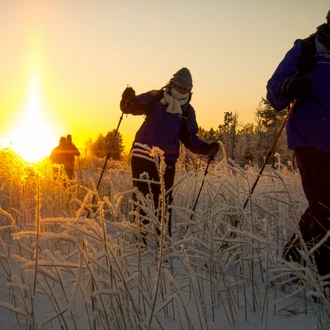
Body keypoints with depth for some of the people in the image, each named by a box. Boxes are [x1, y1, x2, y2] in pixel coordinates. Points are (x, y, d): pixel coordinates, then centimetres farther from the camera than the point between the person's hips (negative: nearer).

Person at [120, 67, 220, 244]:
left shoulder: (188, 111, 8)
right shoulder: (154, 99, 1)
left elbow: (190, 139, 13)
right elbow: (131, 107, -3)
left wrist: (207, 148, -5)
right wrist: (128, 100, -28)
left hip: (166, 161, 1)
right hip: (142, 156, -1)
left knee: (163, 202, -1)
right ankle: (141, 237, 12)